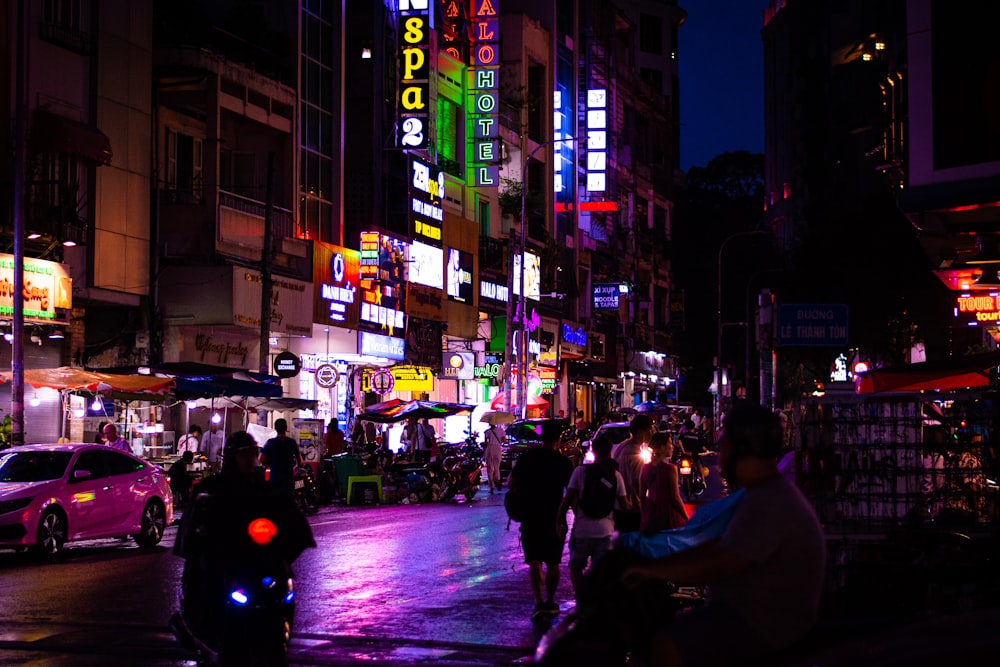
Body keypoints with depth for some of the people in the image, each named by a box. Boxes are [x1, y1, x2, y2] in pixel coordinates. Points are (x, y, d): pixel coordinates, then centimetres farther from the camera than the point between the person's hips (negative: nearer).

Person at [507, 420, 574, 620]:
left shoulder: (527, 457, -4)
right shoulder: (563, 461, -8)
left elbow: (511, 483, 0)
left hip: (530, 518, 0)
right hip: (554, 519, 0)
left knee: (534, 561, 4)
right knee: (552, 563, 13)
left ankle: (539, 602, -10)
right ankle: (550, 602, 20)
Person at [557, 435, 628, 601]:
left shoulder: (580, 471, -6)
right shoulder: (615, 475, -1)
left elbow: (568, 499, -9)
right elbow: (624, 504, 4)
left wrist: (561, 520, 2)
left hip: (582, 529, -2)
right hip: (605, 530, 2)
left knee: (575, 568, 13)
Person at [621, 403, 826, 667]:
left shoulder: (769, 504, -22)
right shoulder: (771, 493, 15)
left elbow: (721, 564, -25)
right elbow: (720, 545, 17)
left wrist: (653, 570, -14)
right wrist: (656, 564, 12)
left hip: (764, 626, -12)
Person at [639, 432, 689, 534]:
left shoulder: (645, 468, 2)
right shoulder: (670, 468, -14)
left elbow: (641, 496, 7)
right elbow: (675, 497, -13)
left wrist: (643, 514, 18)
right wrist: (686, 518, -4)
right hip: (668, 514, -6)